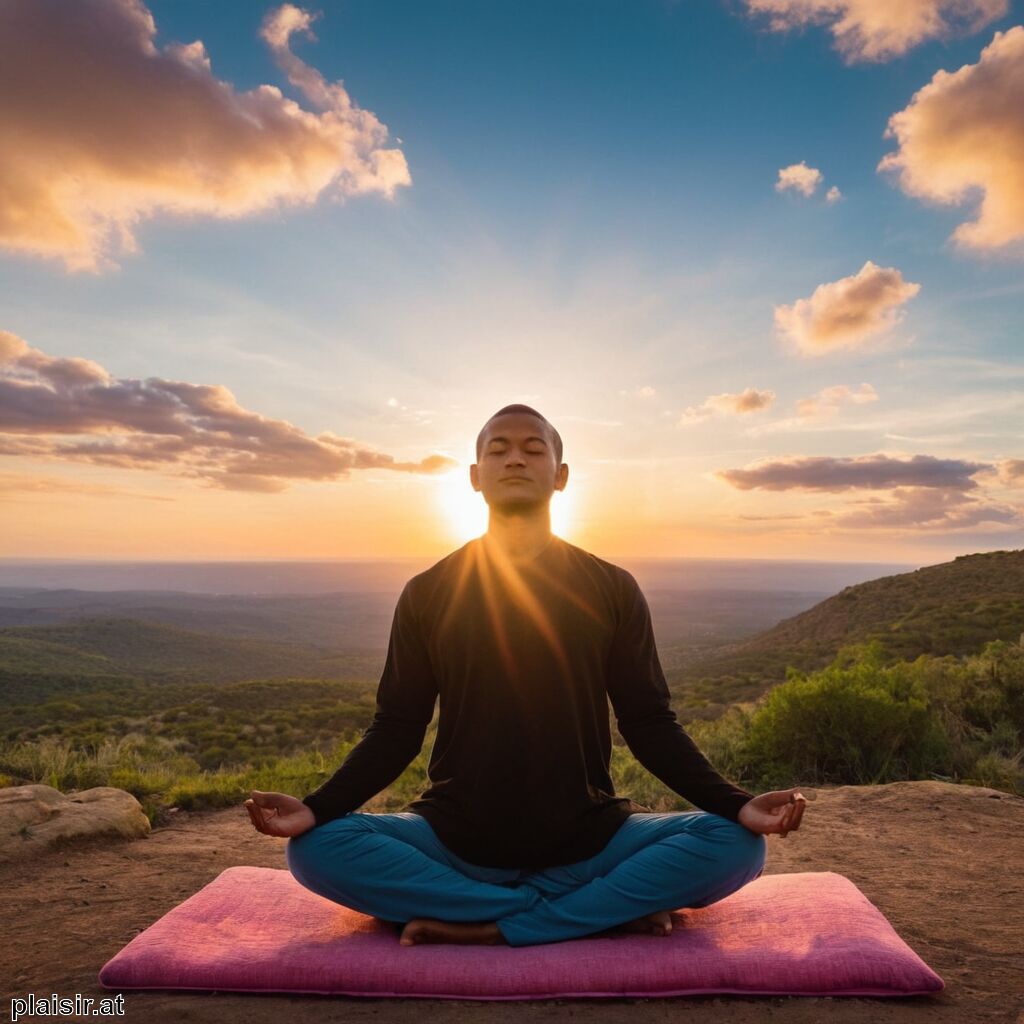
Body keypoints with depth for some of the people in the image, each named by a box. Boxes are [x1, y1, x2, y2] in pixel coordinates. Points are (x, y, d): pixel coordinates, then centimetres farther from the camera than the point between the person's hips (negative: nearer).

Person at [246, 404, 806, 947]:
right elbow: (396, 730, 2)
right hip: (454, 839, 1)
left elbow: (649, 724, 2)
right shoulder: (428, 593, 1)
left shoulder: (612, 590, 1)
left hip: (586, 839, 0)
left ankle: (490, 927, -15)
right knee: (315, 848, -24)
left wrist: (736, 802, -12)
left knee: (735, 844, -21)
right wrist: (318, 806, -14)